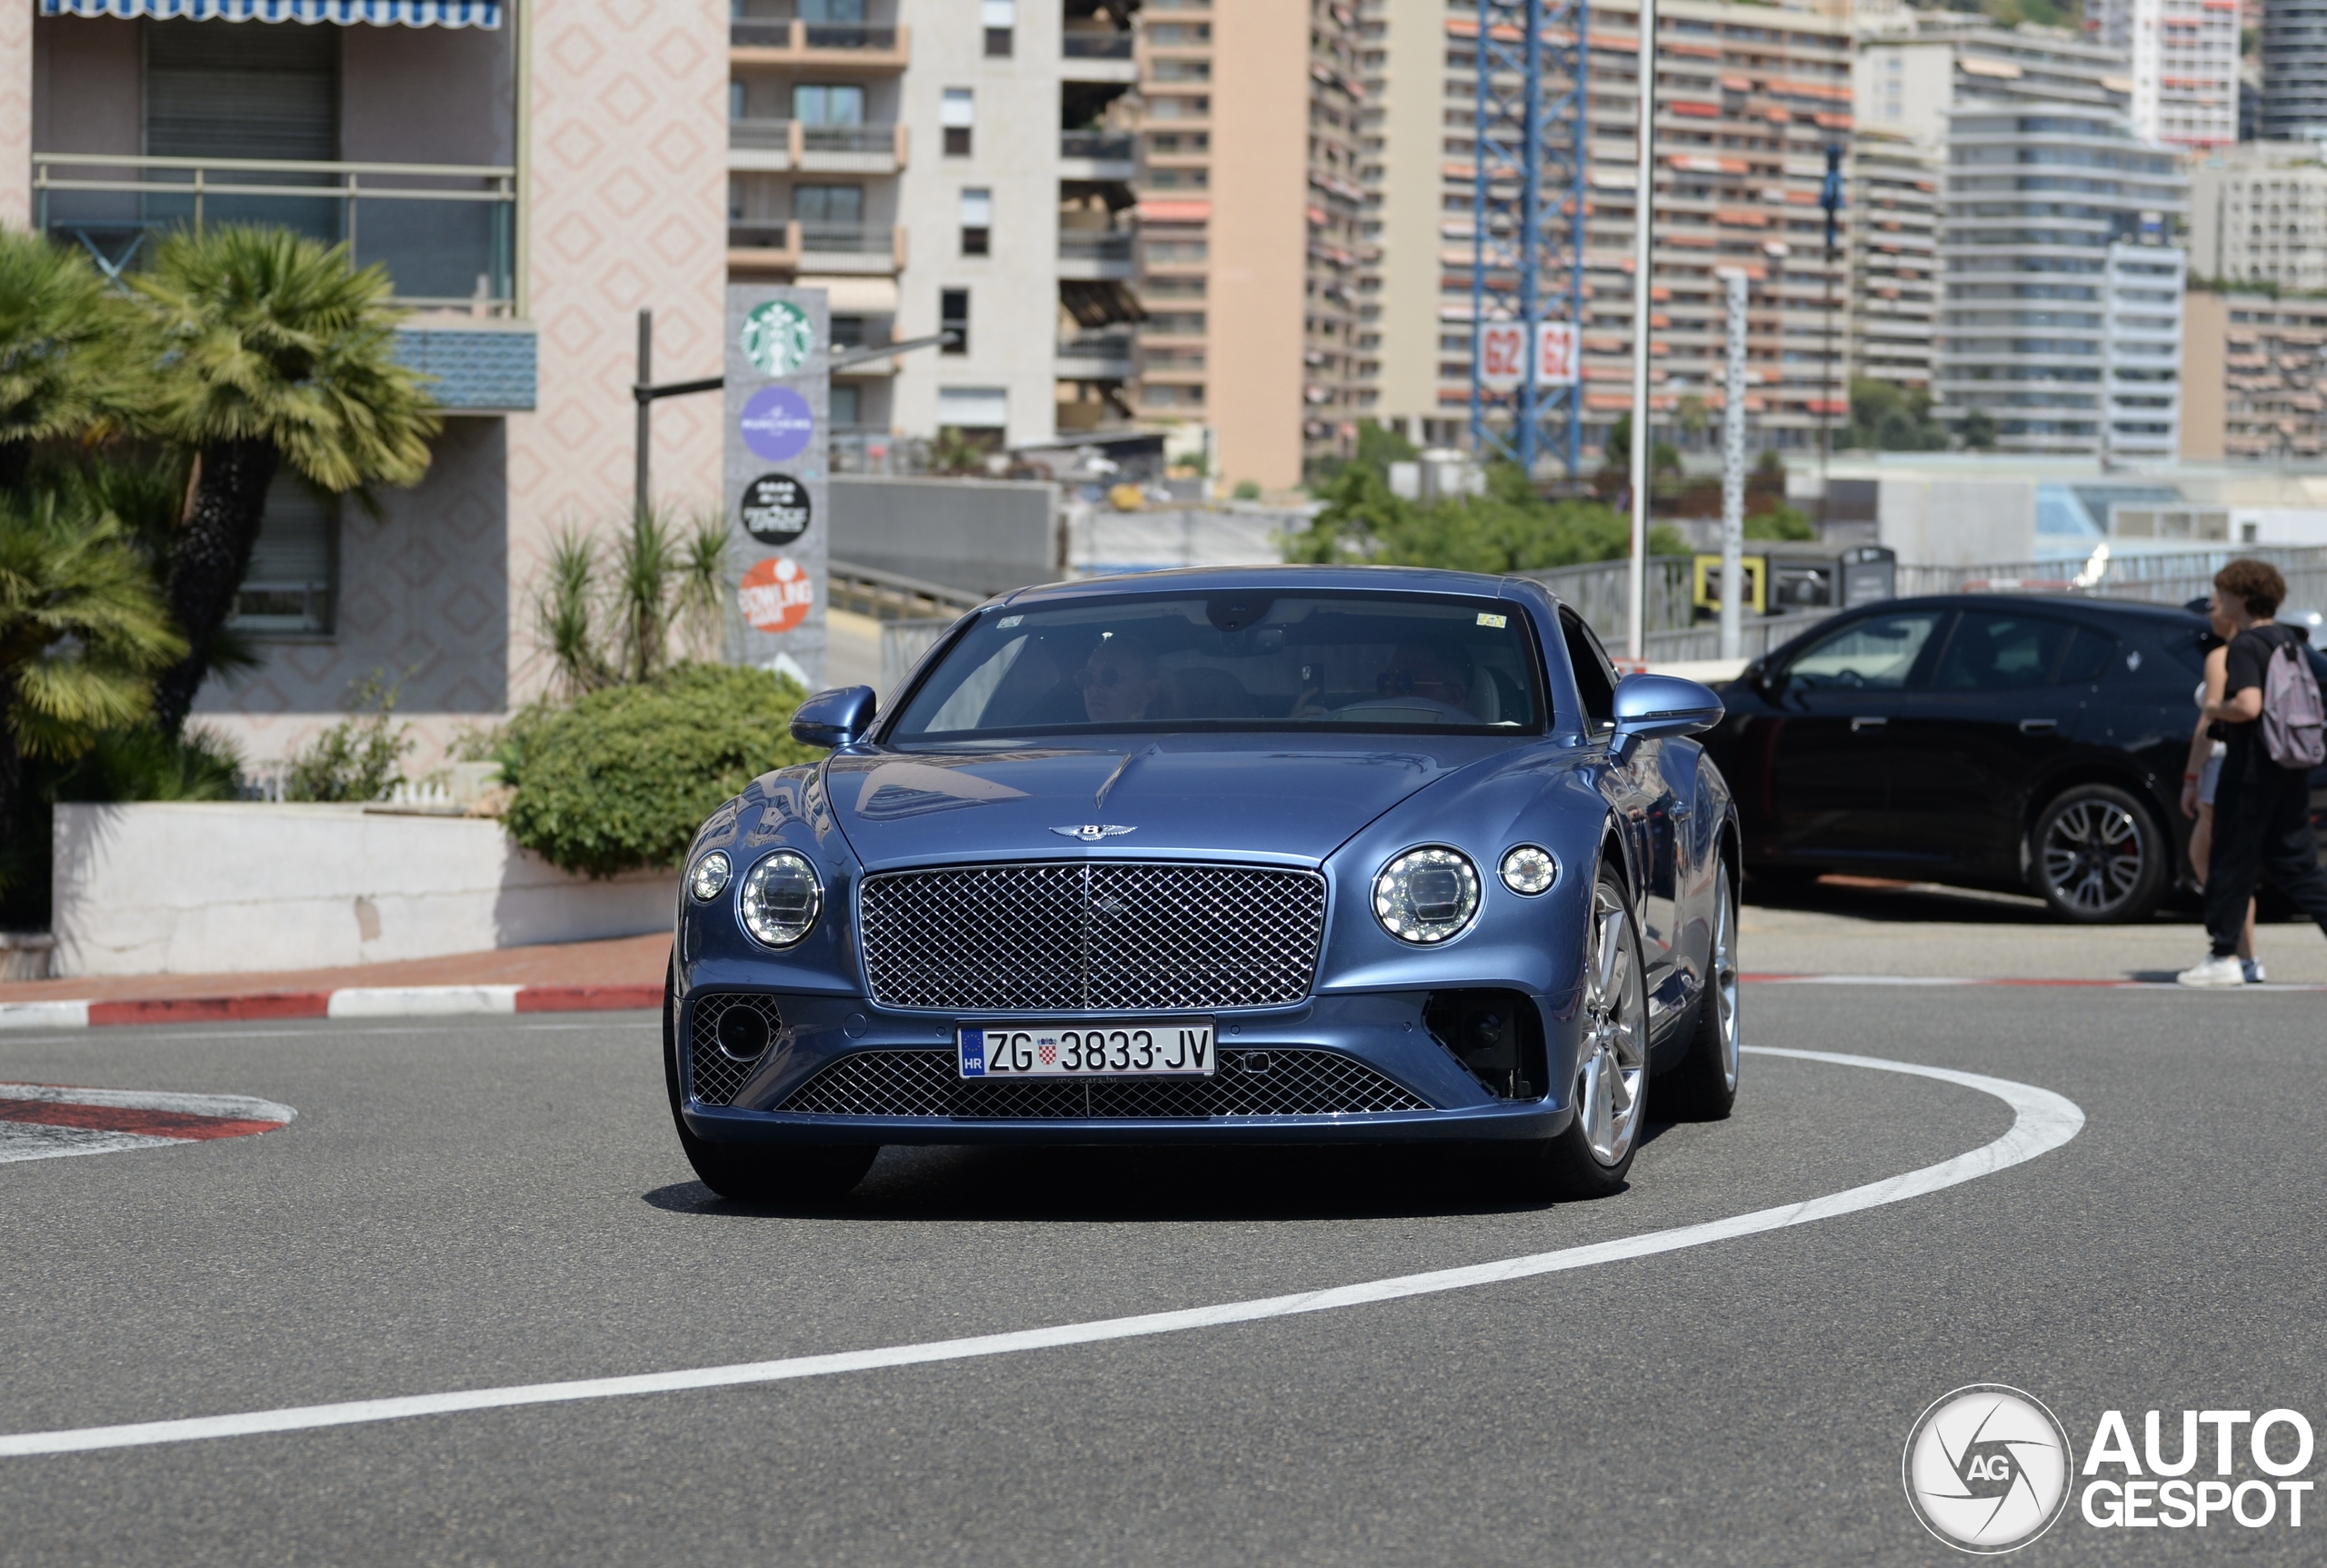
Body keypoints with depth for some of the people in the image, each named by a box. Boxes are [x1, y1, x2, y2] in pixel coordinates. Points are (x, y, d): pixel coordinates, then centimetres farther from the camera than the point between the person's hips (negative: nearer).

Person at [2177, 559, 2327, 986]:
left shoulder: (2245, 646, -14)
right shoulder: (2288, 639, 13)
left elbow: (2248, 706, -27)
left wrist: (2214, 710, -8)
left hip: (2251, 770, -8)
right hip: (2292, 769, 8)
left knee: (2233, 861, 0)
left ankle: (2224, 956, 4)